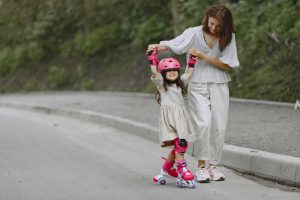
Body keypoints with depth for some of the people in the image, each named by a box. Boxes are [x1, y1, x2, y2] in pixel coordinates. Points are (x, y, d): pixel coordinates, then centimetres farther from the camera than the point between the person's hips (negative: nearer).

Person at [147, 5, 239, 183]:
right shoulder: (194, 33, -3)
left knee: (219, 126, 0)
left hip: (219, 86, 2)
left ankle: (213, 166, 13)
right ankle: (202, 167, -10)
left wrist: (203, 57, -14)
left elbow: (227, 64, -4)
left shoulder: (228, 37, 0)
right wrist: (157, 47, -27)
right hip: (198, 85, -2)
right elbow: (172, 45, -6)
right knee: (204, 123, -18)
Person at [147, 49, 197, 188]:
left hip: (181, 117, 6)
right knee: (179, 144, -16)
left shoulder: (179, 83, 21)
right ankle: (183, 175, -18)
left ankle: (165, 170, 21)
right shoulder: (161, 83, 5)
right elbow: (154, 72, -10)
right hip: (169, 116, -6)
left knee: (179, 147, 4)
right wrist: (152, 55, -15)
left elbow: (189, 73, 30)